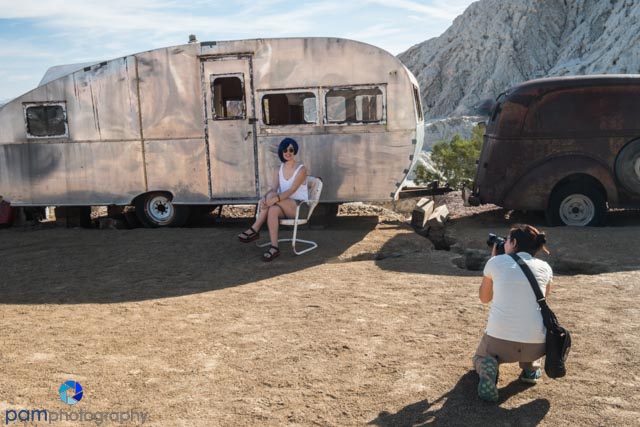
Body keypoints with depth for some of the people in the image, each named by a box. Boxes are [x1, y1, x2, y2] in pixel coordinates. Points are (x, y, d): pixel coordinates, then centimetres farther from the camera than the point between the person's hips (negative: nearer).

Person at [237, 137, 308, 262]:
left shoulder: (301, 169, -8)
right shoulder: (279, 170, 10)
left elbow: (292, 190, -22)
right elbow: (273, 188, -5)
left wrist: (274, 199, -38)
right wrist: (264, 198, -29)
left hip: (299, 206, -5)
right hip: (284, 206, 5)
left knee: (272, 196, -32)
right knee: (273, 210, -34)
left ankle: (254, 229, -29)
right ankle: (274, 248, -36)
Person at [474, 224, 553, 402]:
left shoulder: (496, 262, 3)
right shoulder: (545, 268, 8)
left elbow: (484, 298, 19)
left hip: (499, 339, -2)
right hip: (536, 344, 3)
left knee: (479, 358, 33)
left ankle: (487, 367, -4)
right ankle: (531, 368, 21)